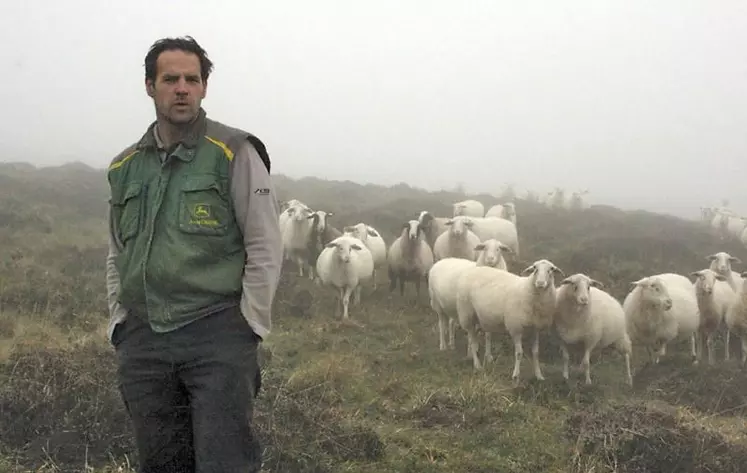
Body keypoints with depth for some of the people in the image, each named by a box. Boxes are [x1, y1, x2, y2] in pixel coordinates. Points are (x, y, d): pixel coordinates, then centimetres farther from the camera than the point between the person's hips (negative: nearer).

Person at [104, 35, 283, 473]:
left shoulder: (233, 152, -3)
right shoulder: (125, 167, 13)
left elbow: (265, 247, -5)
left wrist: (249, 326, -8)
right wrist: (119, 323, 12)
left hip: (217, 337, -5)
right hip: (142, 342, 5)